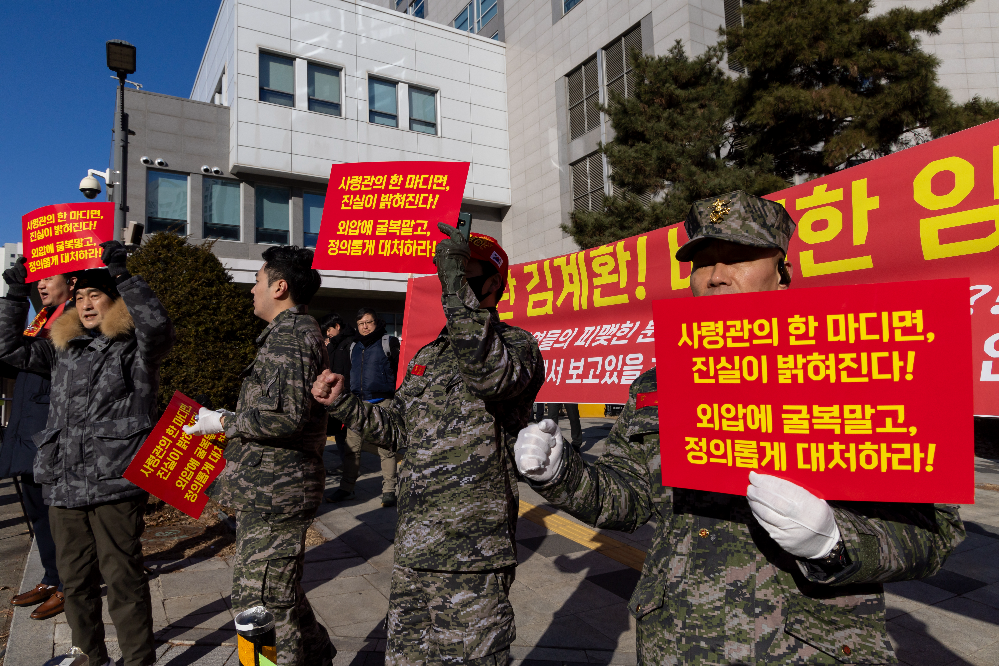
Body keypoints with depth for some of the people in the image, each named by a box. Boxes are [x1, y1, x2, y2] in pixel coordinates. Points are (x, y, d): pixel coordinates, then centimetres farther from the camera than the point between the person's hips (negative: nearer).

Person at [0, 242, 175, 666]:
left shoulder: (135, 347, -4)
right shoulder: (63, 349, 16)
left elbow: (158, 326, -25)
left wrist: (122, 276, -25)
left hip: (114, 483, -7)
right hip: (63, 484, 7)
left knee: (122, 579, 1)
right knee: (74, 578, 19)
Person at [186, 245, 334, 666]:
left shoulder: (291, 335, -16)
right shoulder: (296, 332, 19)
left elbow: (287, 417, -25)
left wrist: (223, 422, -13)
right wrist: (231, 421, 19)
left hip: (274, 495, -11)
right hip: (273, 492, 11)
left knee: (262, 608, -2)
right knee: (282, 597, 22)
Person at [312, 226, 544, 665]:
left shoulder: (516, 344, -8)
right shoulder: (428, 355, 15)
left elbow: (492, 375, -33)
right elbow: (398, 428, 19)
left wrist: (456, 287, -29)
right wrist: (343, 403, 6)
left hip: (472, 557, -7)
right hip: (413, 550, 7)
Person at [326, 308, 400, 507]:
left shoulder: (389, 342, 2)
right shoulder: (352, 347, 18)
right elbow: (348, 374, 25)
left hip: (382, 403, -5)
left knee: (385, 448, -2)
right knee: (351, 447, 6)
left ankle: (389, 490, 8)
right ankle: (347, 488, 17)